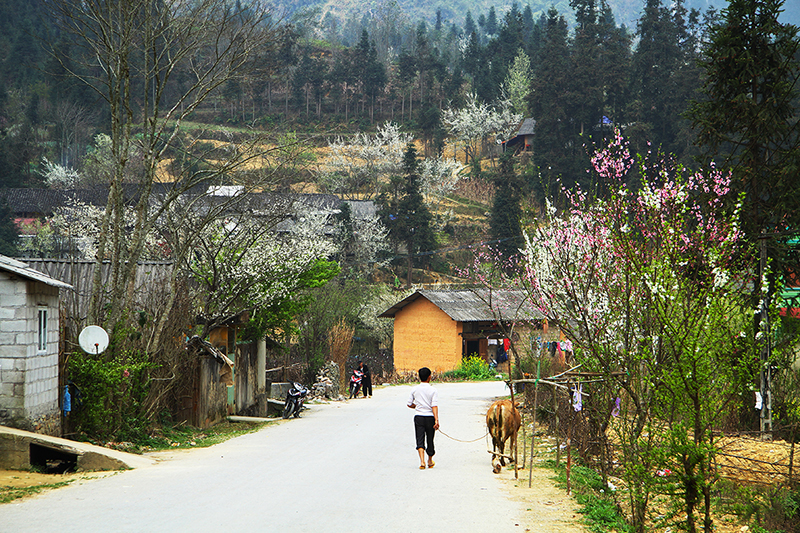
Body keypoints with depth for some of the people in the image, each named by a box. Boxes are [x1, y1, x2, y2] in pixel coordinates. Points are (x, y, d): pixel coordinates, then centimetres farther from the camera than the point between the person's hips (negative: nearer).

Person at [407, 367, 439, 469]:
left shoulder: (414, 389, 1)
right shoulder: (433, 390, -7)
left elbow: (409, 404, 7)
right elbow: (434, 406, -15)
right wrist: (436, 420, -19)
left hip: (418, 417, 1)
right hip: (430, 417, -1)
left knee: (420, 439, -1)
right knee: (430, 440, 14)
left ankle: (422, 461, -21)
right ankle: (430, 461, 30)